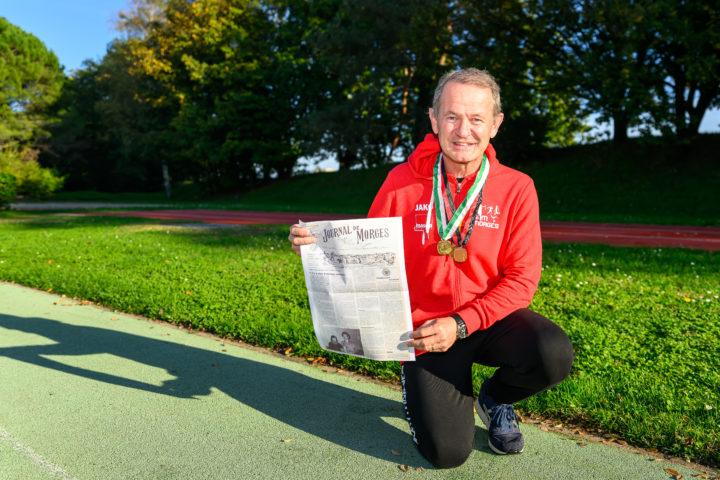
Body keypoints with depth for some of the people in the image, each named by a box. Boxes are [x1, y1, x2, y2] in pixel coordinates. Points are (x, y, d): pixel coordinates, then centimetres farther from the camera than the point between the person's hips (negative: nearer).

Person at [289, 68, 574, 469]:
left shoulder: (516, 187, -7)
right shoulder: (402, 182, -8)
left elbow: (521, 278, -8)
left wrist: (461, 324, -21)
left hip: (491, 318, 2)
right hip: (427, 328, -1)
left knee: (554, 355, -29)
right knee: (447, 452, -12)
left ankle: (495, 399, 7)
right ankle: (421, 387, 24)